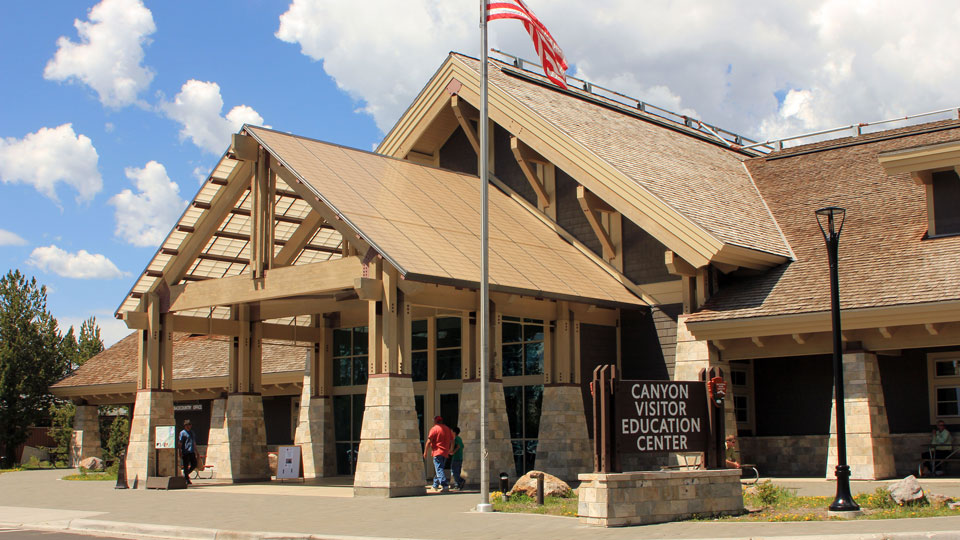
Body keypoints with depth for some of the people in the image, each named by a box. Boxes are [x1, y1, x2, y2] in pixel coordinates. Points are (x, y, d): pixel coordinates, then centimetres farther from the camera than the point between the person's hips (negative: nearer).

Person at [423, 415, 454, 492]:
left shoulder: (434, 429, -5)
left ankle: (445, 485, -24)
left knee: (439, 469, -11)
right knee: (439, 469, 17)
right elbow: (452, 441, 17)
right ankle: (435, 485, 22)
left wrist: (425, 452, -3)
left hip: (437, 452, -7)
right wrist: (450, 450, 27)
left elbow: (429, 442, -10)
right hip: (445, 453, 7)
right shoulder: (448, 429, 15)